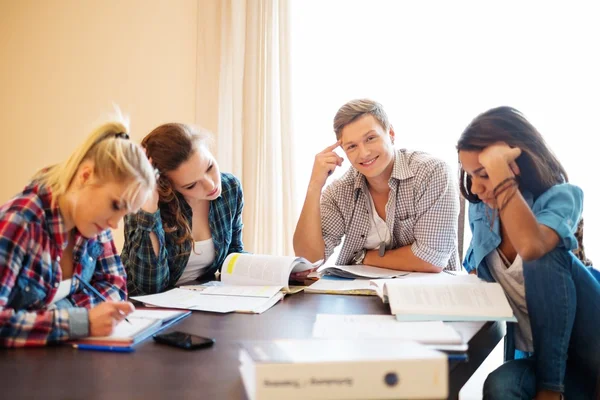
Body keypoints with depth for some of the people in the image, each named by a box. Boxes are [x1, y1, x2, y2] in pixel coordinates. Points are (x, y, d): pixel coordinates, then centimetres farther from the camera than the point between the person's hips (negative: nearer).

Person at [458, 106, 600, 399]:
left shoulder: (562, 196, -14)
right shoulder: (480, 210, 1)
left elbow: (531, 247, -38)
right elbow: (479, 277, 17)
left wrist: (497, 166, -32)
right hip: (534, 354, 2)